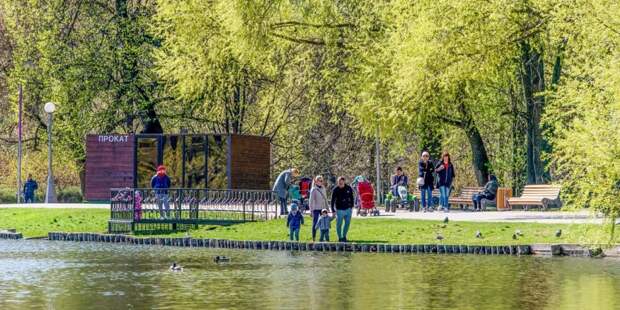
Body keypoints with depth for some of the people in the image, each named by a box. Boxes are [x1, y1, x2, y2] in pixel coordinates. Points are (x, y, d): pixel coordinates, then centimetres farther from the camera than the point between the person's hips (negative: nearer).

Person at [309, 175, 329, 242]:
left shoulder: (323, 188, 8)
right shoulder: (314, 190, -9)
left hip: (323, 208, 6)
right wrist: (311, 209, -13)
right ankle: (313, 238, 7)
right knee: (315, 223, 0)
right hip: (316, 209, -6)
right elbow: (311, 200, -9)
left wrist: (327, 207, 16)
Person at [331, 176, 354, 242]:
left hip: (348, 209, 2)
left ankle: (344, 236, 21)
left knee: (347, 223, 4)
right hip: (339, 210, -2)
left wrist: (351, 207, 10)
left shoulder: (349, 188, -2)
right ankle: (340, 238, 15)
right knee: (339, 225, 0)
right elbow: (332, 200, -7)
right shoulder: (335, 190, -9)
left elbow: (351, 198, 11)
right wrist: (333, 210, -11)